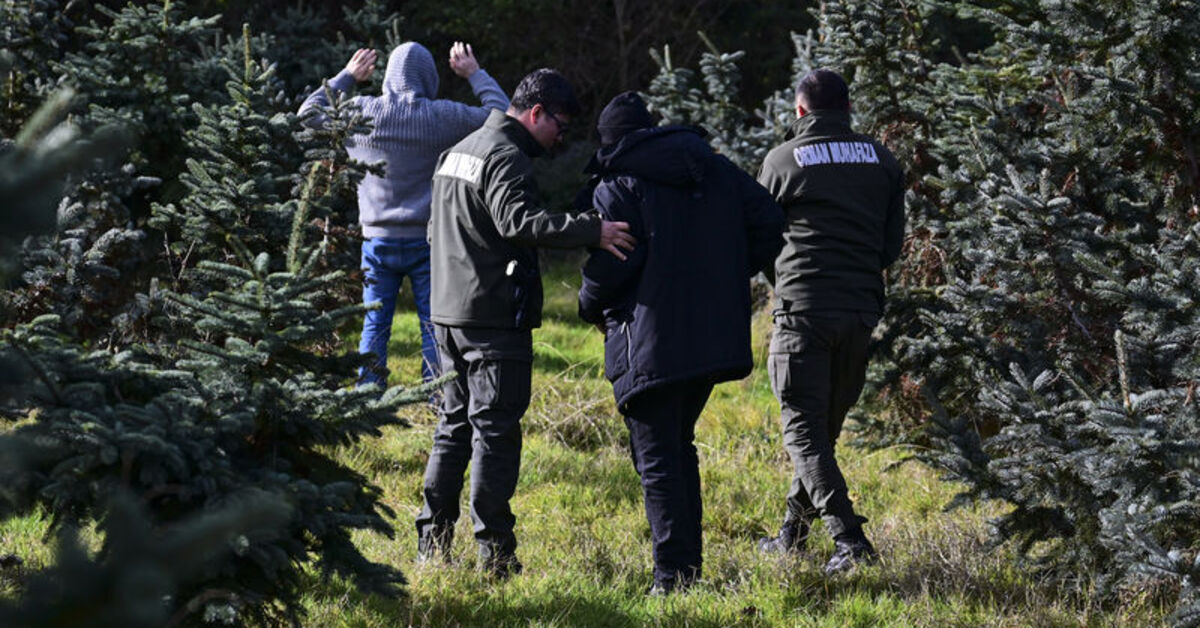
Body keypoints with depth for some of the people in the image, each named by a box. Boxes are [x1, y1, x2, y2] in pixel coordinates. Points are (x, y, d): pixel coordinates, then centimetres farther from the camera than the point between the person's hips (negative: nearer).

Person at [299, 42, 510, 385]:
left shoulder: (360, 112, -3)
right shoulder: (444, 117, -8)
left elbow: (309, 113, 14)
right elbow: (502, 113, 3)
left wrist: (346, 77, 25)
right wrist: (475, 74, 16)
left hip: (378, 241, 2)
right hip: (427, 241, -2)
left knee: (374, 327, 8)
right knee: (434, 329, 2)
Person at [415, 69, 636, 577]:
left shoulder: (457, 153, 18)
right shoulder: (506, 158, -14)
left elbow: (436, 229, 26)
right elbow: (518, 220, -31)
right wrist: (592, 230, -35)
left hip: (448, 312, 9)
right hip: (495, 319, -9)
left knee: (454, 425, 14)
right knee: (496, 431, -6)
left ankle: (432, 543, 15)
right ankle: (495, 553, -5)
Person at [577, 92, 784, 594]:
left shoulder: (618, 187, -7)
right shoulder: (716, 170, 12)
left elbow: (610, 265, -15)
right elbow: (767, 223, 8)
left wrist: (592, 307, 5)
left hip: (650, 343, -7)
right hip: (714, 337, 7)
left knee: (657, 458, -1)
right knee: (679, 446, 20)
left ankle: (673, 575, -5)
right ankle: (690, 565, 20)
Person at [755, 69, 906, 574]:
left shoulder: (782, 161, -2)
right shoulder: (882, 161, 8)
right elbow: (893, 245, 11)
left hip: (803, 310, -5)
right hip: (861, 310, 5)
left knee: (803, 429, -4)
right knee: (826, 425, 17)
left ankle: (850, 540, -17)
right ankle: (793, 533, 27)